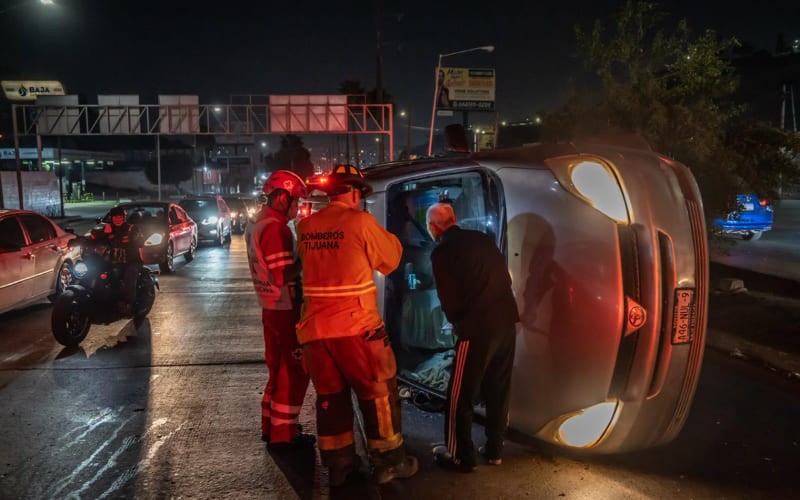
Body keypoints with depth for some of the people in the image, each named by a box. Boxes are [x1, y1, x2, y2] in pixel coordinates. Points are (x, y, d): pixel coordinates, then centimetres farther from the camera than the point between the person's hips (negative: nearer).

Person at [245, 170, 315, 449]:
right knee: (294, 372, 2)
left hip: (270, 308, 10)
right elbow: (282, 276, -26)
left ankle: (270, 425, 30)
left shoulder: (256, 226, 11)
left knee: (279, 368, 20)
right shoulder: (276, 228, -21)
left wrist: (299, 255, 10)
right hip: (287, 310, -10)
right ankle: (283, 433, 10)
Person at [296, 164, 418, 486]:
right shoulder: (360, 221, -8)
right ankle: (389, 462, 21)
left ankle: (338, 465, 26)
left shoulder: (305, 226, 5)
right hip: (355, 325, -5)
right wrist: (383, 234, 20)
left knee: (330, 395, 16)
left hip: (314, 327, 5)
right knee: (378, 392, 11)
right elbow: (390, 258, 3)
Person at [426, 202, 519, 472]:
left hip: (477, 329, -7)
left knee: (459, 395, 9)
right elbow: (506, 280, 13)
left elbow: (449, 301, -7)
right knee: (498, 390, 19)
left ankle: (460, 456, 20)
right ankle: (494, 450, 31)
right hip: (506, 321, 7)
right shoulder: (483, 239, 10)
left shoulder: (441, 253, -8)